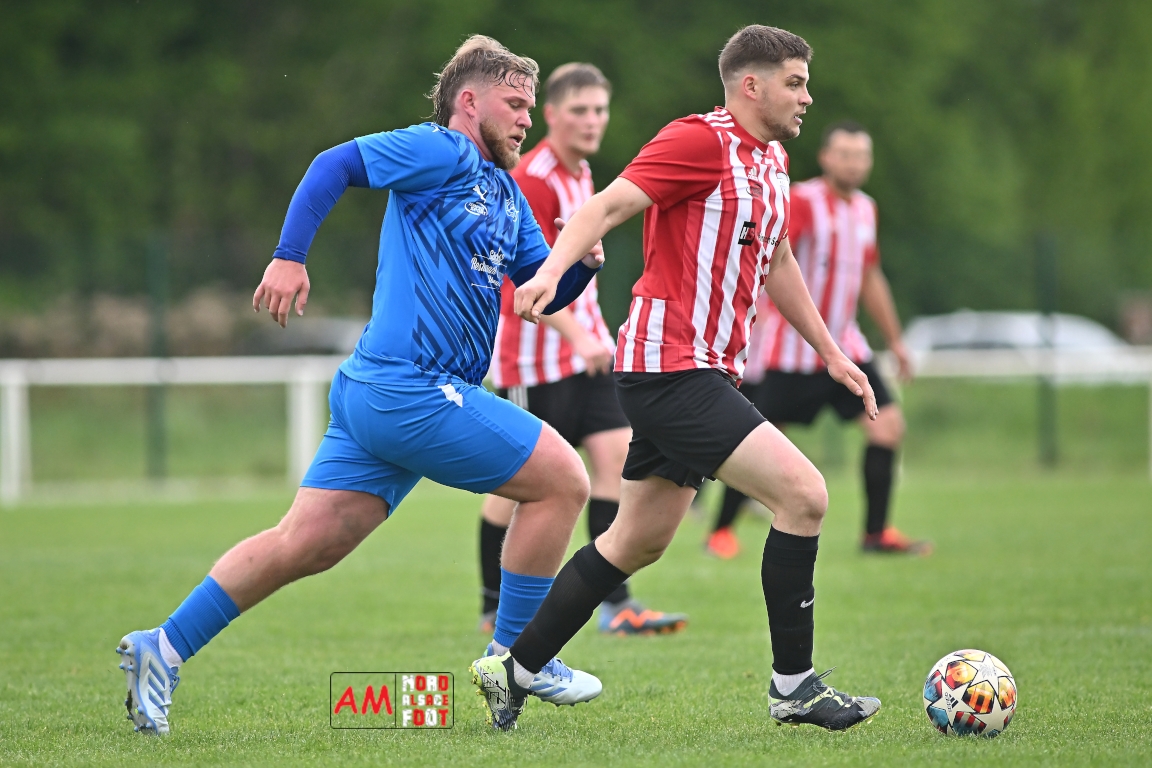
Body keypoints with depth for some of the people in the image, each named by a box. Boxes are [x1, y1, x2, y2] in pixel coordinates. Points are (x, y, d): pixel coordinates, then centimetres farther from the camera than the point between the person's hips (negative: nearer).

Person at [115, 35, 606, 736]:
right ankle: (516, 658, 4)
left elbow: (547, 291, 25)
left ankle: (165, 648, 7)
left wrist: (583, 259, 4)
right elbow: (336, 165, -11)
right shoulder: (442, 151, -4)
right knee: (563, 480, -4)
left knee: (304, 544, 6)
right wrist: (290, 256, -19)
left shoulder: (507, 194, 23)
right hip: (413, 389, -9)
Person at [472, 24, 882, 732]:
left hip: (704, 374, 10)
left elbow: (777, 261, 31)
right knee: (804, 494, -16)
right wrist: (554, 270, -36)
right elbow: (609, 206, -19)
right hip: (672, 369, -10)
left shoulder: (772, 160, 17)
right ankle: (794, 686, -8)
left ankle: (515, 671, 24)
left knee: (638, 543, 15)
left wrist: (832, 354, 34)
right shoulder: (702, 140, -12)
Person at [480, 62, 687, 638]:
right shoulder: (532, 180, -16)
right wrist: (578, 336, -31)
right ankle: (495, 608, 13)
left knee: (616, 453, -4)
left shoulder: (581, 173, 13)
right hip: (535, 356, -8)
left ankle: (617, 605, -5)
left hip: (584, 347, 8)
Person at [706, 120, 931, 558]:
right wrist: (758, 318, -34)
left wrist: (895, 341, 27)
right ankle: (721, 531, 11)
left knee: (887, 423, -4)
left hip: (843, 345, 7)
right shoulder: (802, 202, -13)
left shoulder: (865, 210, 10)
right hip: (790, 349, -7)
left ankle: (876, 533, 3)